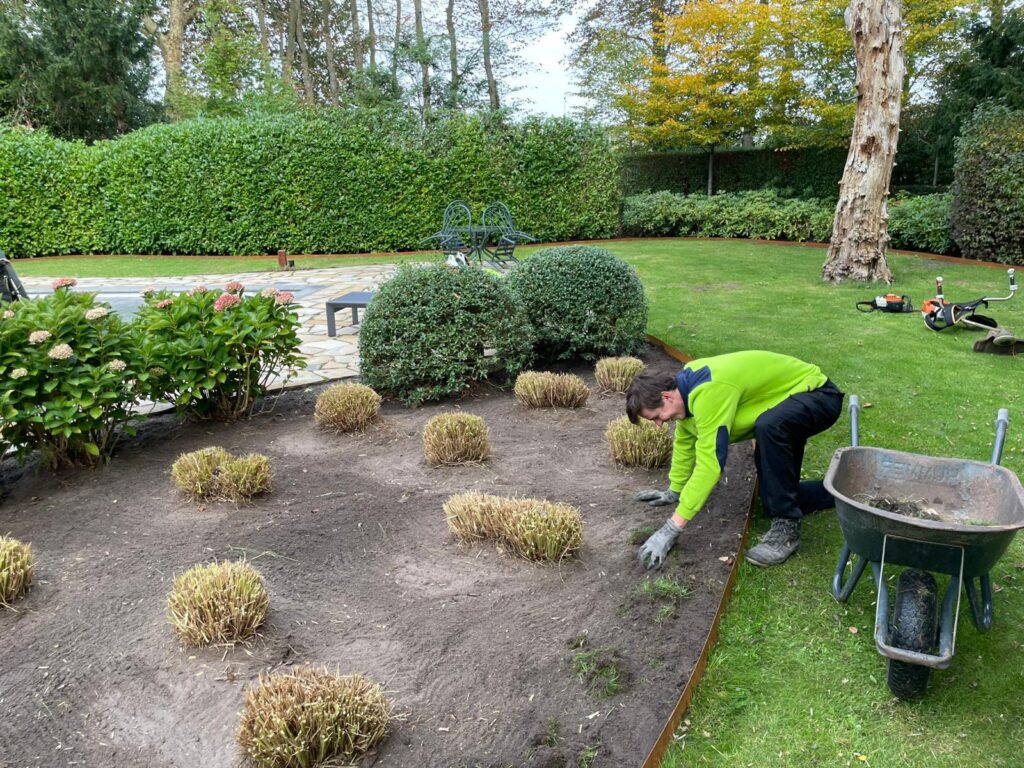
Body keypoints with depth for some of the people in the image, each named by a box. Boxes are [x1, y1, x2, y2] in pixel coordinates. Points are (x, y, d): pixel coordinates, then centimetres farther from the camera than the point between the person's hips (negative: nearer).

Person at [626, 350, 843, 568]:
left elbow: (710, 464, -39)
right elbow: (685, 441, 9)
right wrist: (674, 492, 17)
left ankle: (787, 527, -24)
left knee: (768, 426, -40)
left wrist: (671, 528, -37)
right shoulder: (688, 387, -7)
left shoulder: (709, 392, -37)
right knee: (777, 497, 6)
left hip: (818, 393, -9)